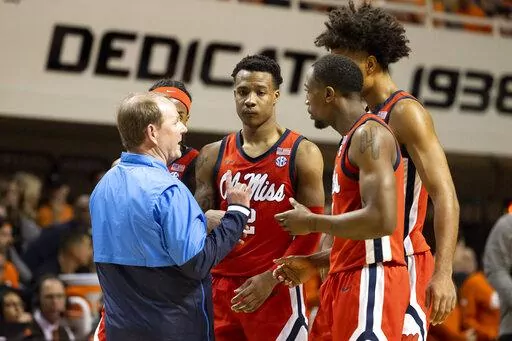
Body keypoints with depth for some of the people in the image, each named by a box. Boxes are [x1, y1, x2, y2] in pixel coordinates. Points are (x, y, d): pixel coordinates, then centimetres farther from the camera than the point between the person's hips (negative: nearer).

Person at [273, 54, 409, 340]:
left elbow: (382, 220, -23)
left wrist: (312, 223, -12)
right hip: (346, 278, 10)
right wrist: (316, 261, 20)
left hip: (371, 278, -10)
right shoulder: (354, 138, 20)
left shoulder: (369, 135, -11)